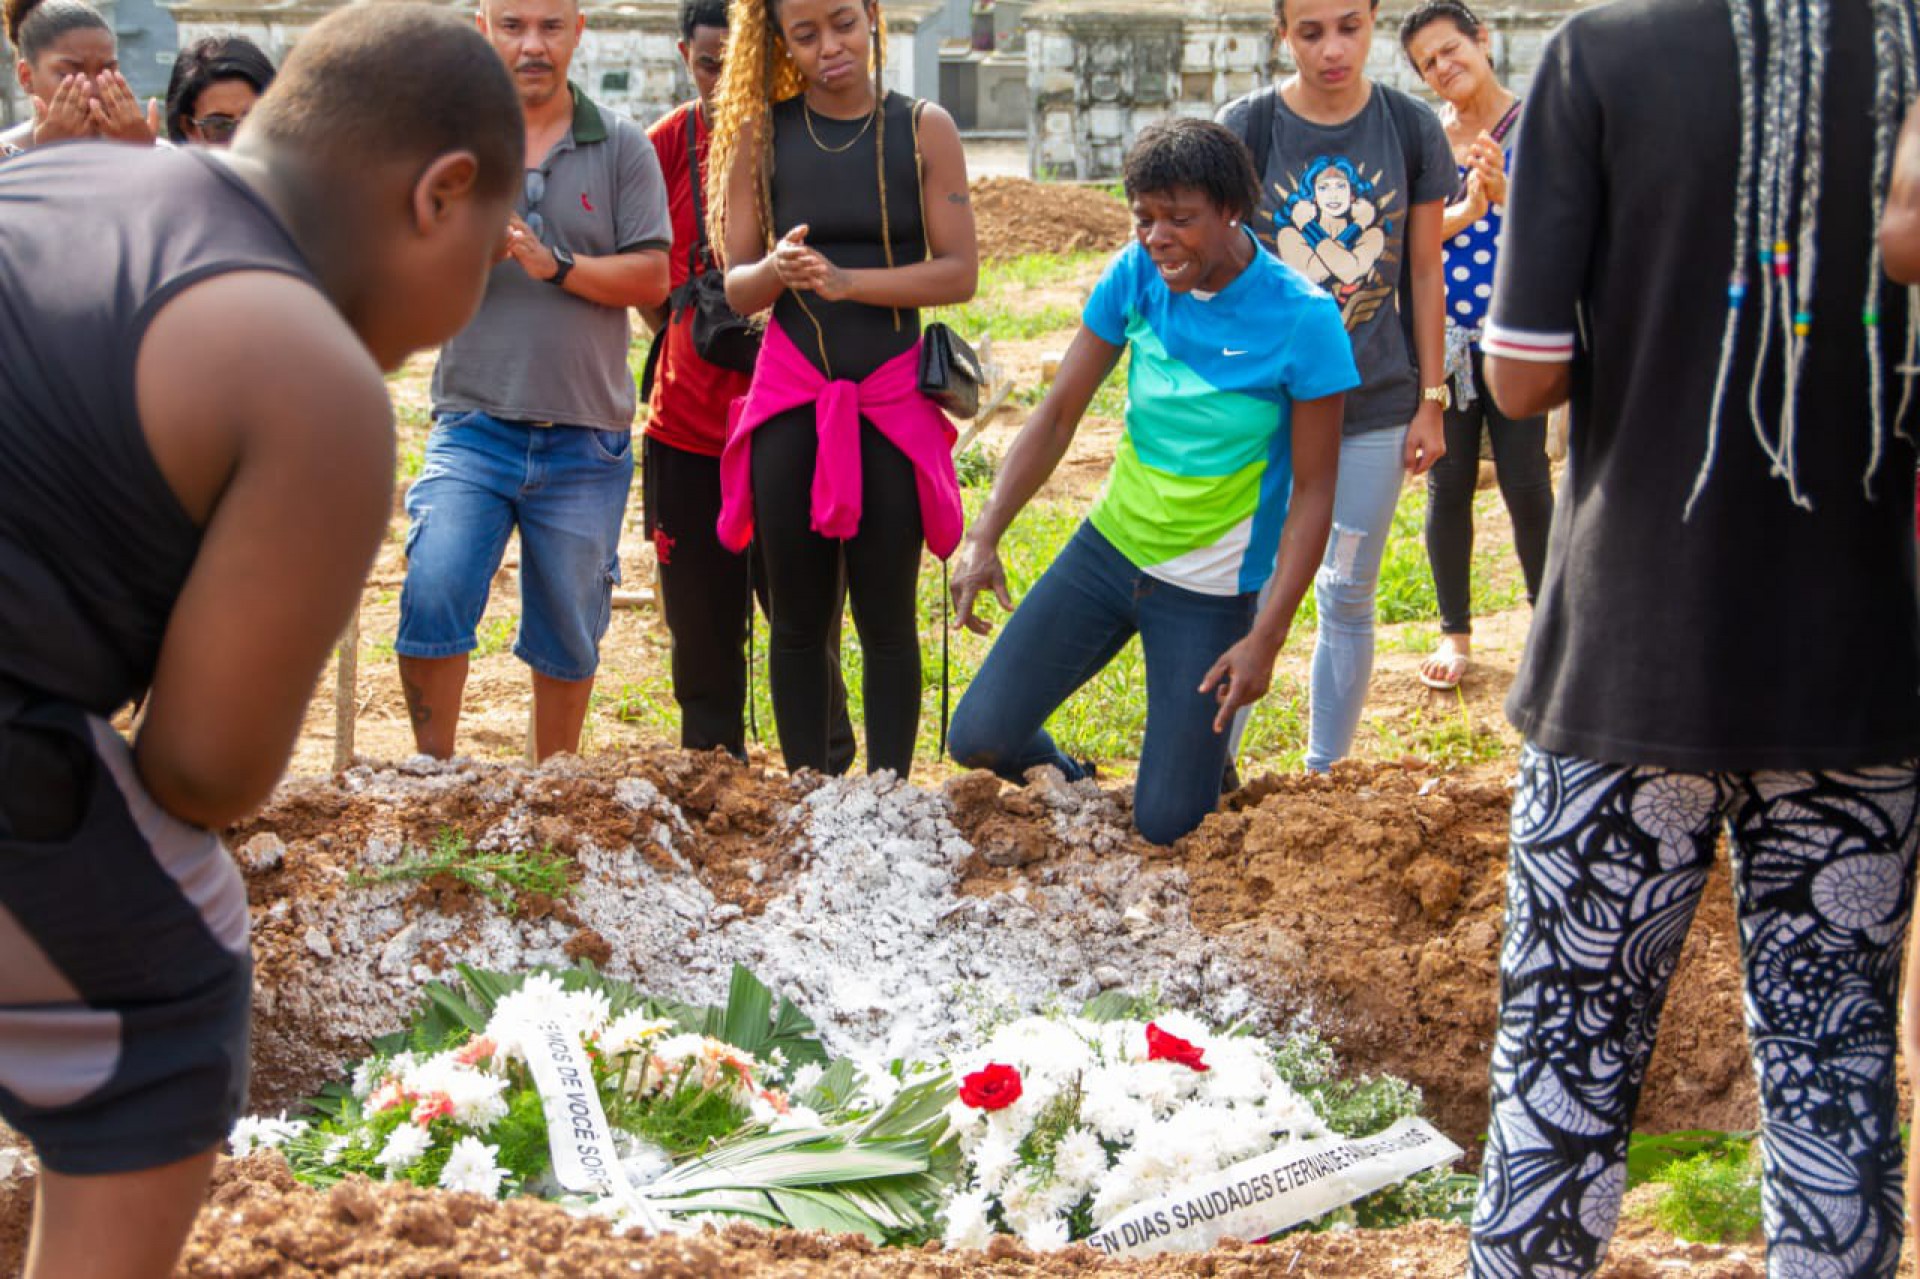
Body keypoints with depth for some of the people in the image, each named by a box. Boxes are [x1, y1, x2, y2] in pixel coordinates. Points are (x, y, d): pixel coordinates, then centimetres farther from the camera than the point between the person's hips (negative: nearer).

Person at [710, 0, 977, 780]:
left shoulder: (924, 131, 0)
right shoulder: (759, 137, 3)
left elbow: (959, 274, -6)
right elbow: (739, 289, 3)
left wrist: (846, 280, -17)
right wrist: (778, 270, -20)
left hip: (891, 400, -1)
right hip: (791, 400, 1)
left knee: (886, 615, 2)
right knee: (798, 615, 5)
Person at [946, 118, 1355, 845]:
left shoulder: (1302, 320, -18)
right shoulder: (1135, 277, -7)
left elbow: (1313, 493, -13)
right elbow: (1058, 415, -2)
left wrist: (1267, 637, -18)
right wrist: (984, 537, -12)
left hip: (1210, 592, -4)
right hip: (1108, 548, 4)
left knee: (1164, 827, -1)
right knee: (979, 738, -3)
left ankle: (1208, 762, 34)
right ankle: (1068, 786, 30)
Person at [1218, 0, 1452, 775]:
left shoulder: (1412, 130, -2)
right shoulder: (1246, 127, -6)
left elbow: (1425, 277, 4)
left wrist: (1431, 402, 4)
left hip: (1374, 405, 1)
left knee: (1348, 598, 9)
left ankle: (1325, 777, 22)